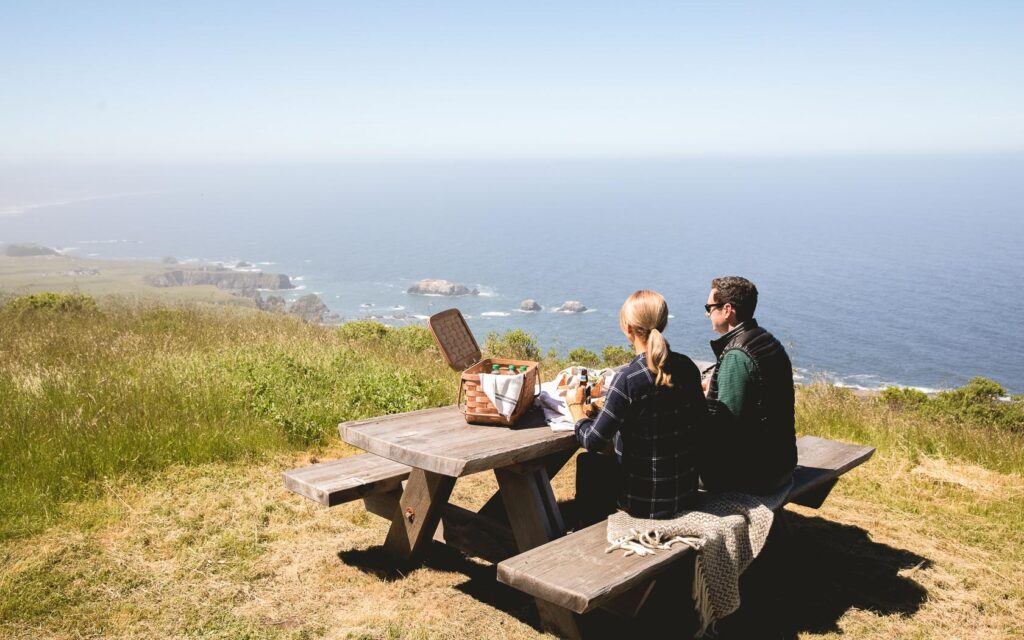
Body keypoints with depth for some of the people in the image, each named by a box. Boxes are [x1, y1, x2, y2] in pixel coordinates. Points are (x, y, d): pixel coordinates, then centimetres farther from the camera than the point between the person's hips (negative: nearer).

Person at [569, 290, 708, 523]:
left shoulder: (628, 378, -24)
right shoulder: (686, 366, -6)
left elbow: (593, 441, -21)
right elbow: (700, 420, 8)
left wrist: (575, 406, -2)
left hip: (645, 501, -6)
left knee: (587, 463, 21)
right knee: (608, 459, 30)